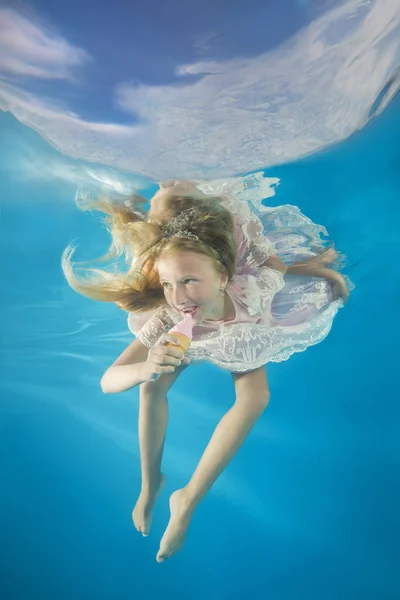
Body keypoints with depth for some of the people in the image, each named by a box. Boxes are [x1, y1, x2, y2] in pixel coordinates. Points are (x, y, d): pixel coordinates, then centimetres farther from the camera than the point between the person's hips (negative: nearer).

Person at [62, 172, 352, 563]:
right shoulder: (167, 321, -42)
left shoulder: (252, 292, -44)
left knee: (256, 395, -24)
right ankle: (151, 483, 5)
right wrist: (144, 369, -64)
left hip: (244, 337, 1)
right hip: (186, 337, -1)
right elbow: (107, 381, -42)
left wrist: (326, 269, -2)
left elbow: (283, 265, -21)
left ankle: (187, 501, -9)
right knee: (152, 387, -25)